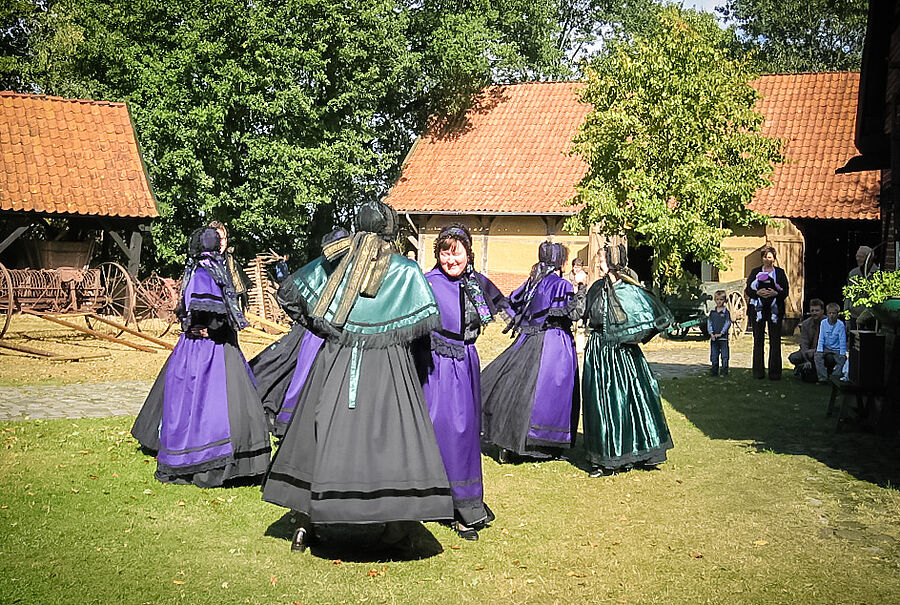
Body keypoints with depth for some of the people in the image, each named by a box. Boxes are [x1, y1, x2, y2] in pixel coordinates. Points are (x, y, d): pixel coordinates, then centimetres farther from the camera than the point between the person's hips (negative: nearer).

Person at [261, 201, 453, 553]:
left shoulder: (334, 260, 5)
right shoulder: (405, 270, -2)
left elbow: (292, 289, 9)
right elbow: (429, 320, -5)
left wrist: (321, 327, 15)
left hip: (336, 361, 3)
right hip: (387, 366, -3)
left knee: (323, 433, 10)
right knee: (392, 438, 4)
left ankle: (306, 522, 17)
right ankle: (392, 526, 7)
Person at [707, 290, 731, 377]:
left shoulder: (726, 312, -2)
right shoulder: (712, 312, 9)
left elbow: (728, 323, -7)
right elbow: (709, 323, 6)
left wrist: (721, 333, -13)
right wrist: (711, 333, -8)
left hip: (723, 337, -3)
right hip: (713, 337, 3)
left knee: (724, 355, -2)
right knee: (714, 355, 7)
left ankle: (724, 371, 4)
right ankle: (714, 370, 14)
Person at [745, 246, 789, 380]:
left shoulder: (780, 272, 10)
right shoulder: (755, 272, 12)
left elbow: (786, 291, 4)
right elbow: (748, 290, 5)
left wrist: (775, 293, -15)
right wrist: (758, 292, -14)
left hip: (775, 309, -1)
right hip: (758, 309, 1)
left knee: (775, 341, -3)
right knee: (758, 340, 1)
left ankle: (774, 372, 1)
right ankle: (758, 371, 6)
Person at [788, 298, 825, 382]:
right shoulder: (805, 324, -1)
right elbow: (804, 344, -7)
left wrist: (816, 351, -27)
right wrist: (807, 361, -22)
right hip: (809, 351, 2)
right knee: (793, 357, -23)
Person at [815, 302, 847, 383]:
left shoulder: (840, 325, -10)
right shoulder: (823, 323, -2)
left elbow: (842, 341, -10)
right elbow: (821, 338, -2)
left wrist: (842, 354, -14)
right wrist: (819, 350, -13)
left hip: (837, 350, -2)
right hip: (826, 348, 2)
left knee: (842, 361, -24)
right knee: (817, 356, -24)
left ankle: (834, 378, -10)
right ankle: (823, 378, -23)